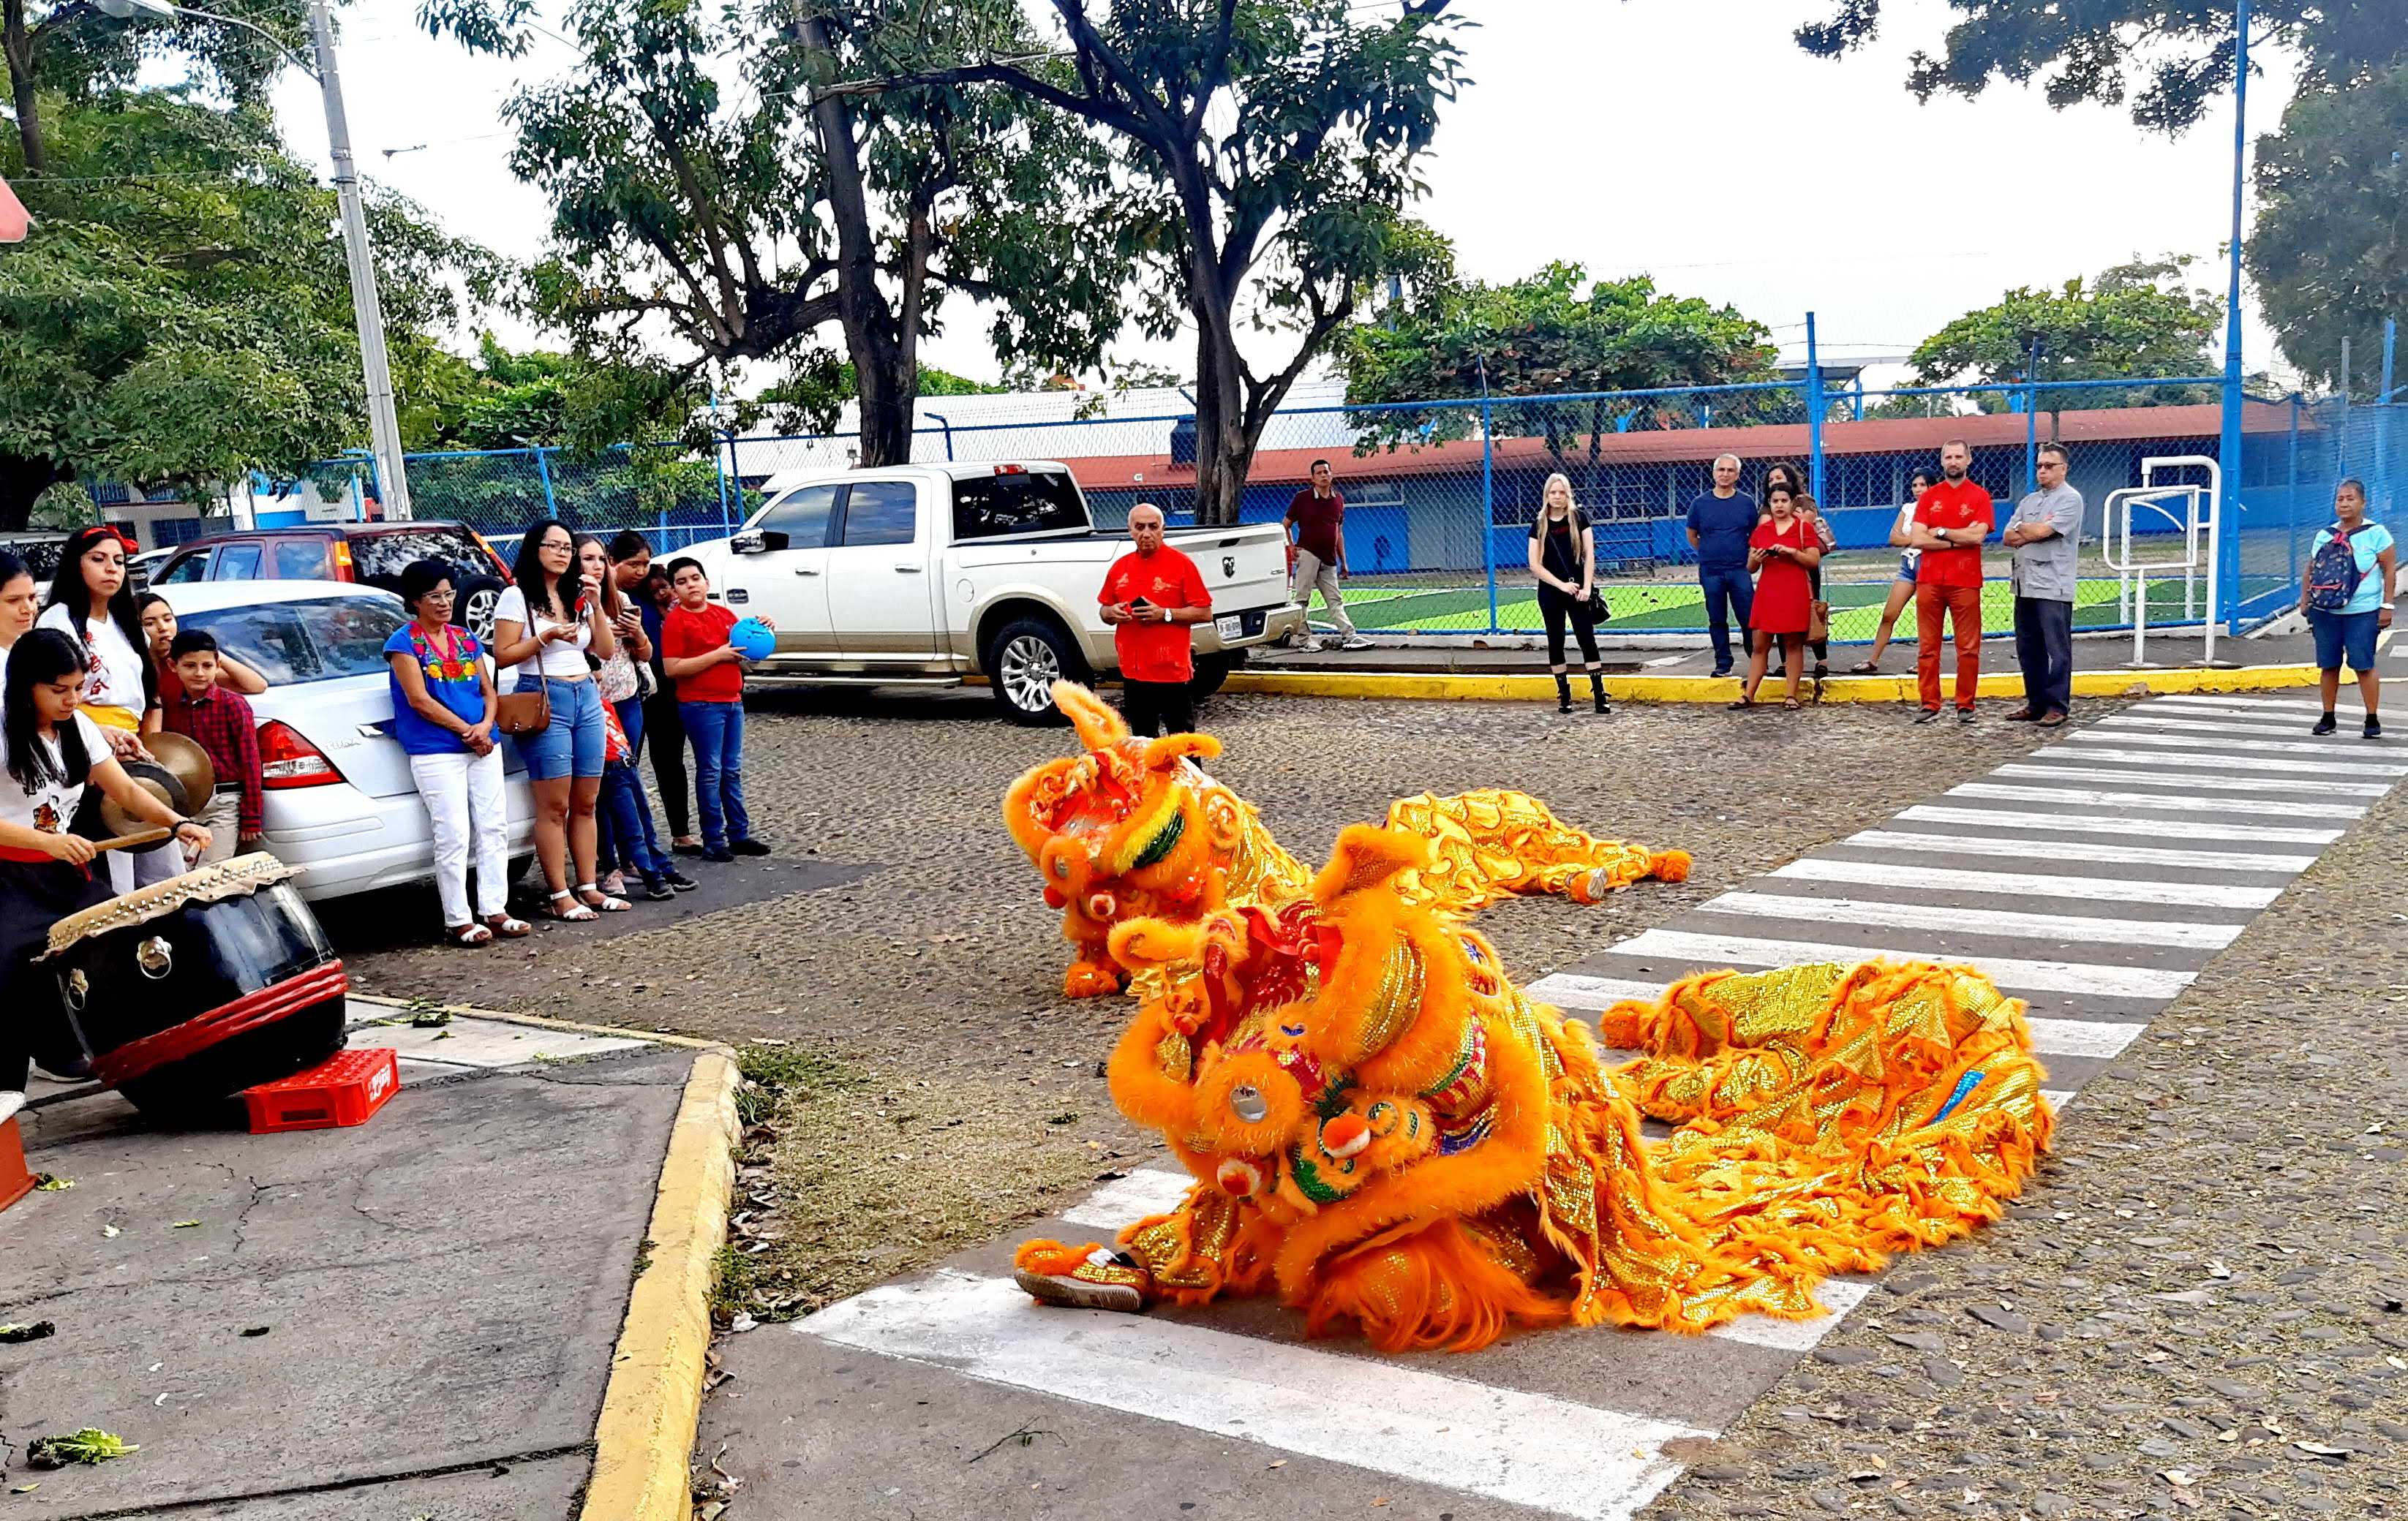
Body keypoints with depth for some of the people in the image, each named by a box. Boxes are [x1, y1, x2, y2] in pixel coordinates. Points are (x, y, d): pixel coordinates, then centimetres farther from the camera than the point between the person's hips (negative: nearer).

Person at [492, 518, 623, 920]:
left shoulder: (579, 597, 18)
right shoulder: (517, 597, 0)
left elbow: (606, 651, 10)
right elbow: (502, 656, -6)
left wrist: (597, 606, 0)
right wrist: (546, 637, -14)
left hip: (586, 697, 6)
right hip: (544, 699, -6)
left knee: (586, 803, 5)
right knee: (555, 806, -7)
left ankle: (588, 888, 10)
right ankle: (558, 896, -5)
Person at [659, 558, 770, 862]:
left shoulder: (723, 614, 13)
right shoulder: (675, 621, -7)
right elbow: (672, 668, -16)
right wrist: (717, 655, -18)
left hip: (732, 701, 7)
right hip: (701, 705, -6)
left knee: (733, 771, 12)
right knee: (711, 772, -2)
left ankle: (739, 835, 19)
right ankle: (713, 842, 4)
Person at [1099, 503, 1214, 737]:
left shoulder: (1181, 563, -5)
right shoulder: (1120, 567, 10)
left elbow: (1204, 612, -6)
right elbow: (1105, 610, 20)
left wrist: (1165, 614, -17)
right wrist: (1112, 613, -4)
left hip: (1173, 671, -5)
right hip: (1133, 671, 6)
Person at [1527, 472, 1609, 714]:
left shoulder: (1578, 517, 0)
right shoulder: (1539, 524, 2)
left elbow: (1589, 553, -3)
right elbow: (1535, 564, -2)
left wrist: (1587, 587, -12)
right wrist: (1561, 584, -11)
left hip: (1577, 590, -1)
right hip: (1550, 592, 2)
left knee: (1588, 640, -5)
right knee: (1556, 642, 6)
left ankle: (1599, 695, -6)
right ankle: (1564, 695, 15)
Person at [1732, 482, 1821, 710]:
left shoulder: (1804, 527, 3)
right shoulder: (1761, 530, 12)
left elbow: (1814, 561, -3)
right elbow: (1751, 567, 14)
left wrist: (1792, 551, -16)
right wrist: (1755, 559, -8)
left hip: (1795, 594, -3)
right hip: (1767, 593, 3)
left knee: (1793, 643, 1)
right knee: (1759, 645, 2)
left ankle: (1791, 695, 4)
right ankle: (1748, 696, 3)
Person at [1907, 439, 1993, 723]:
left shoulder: (1980, 497, 4)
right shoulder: (1928, 497, 10)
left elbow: (1978, 536, -11)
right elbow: (1916, 539, -2)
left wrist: (1940, 532, -6)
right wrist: (1959, 539, -7)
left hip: (1965, 582, -2)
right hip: (1929, 581, 2)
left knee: (1968, 648, 0)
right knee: (1927, 647, 3)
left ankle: (1965, 705, 8)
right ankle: (1929, 704, 8)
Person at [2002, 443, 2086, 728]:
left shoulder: (2070, 499, -3)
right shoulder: (2029, 500, 20)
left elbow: (2041, 532, -16)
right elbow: (2007, 538, 11)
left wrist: (2021, 528, 3)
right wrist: (2033, 531, -6)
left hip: (2053, 587, -8)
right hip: (2025, 584, 8)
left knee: (2057, 650, -4)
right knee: (2028, 649, 10)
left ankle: (2057, 706, 0)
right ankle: (2036, 703, 18)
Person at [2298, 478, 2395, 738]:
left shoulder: (2375, 533, -2)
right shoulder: (2324, 536, 10)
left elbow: (2390, 571, -4)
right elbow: (2310, 571, 17)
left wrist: (2386, 606, -9)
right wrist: (2305, 599, 6)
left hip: (2363, 612, -4)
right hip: (2326, 611, 4)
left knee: (2363, 665, -6)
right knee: (2328, 665, 7)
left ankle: (2372, 720, 2)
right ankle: (2328, 718, 16)